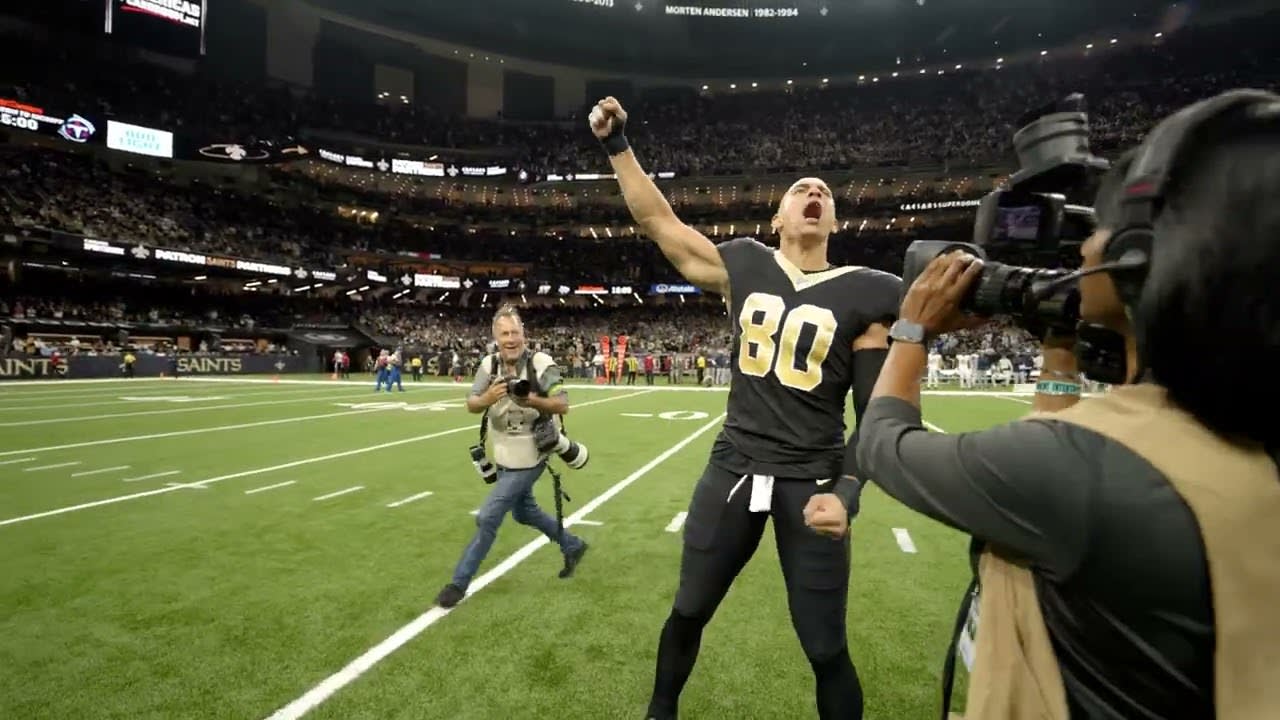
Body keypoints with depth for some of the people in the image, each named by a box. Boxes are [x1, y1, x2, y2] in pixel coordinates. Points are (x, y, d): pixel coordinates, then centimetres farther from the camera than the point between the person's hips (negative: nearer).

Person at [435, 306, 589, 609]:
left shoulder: (541, 364, -18)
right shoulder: (489, 365, -3)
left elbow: (563, 405, -21)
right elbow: (471, 404, -9)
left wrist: (533, 400, -39)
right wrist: (488, 398, -31)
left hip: (527, 460, -7)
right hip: (505, 457, 7)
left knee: (487, 518, -4)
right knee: (524, 512, 23)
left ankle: (459, 583, 14)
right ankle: (573, 546, 43)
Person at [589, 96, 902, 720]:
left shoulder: (862, 296, -3)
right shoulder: (743, 267, 2)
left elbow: (877, 415, -3)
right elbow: (657, 221, 8)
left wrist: (847, 494, -16)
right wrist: (616, 144, 6)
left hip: (811, 482, -1)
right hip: (734, 470, 2)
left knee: (827, 650, 7)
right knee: (688, 612, 17)